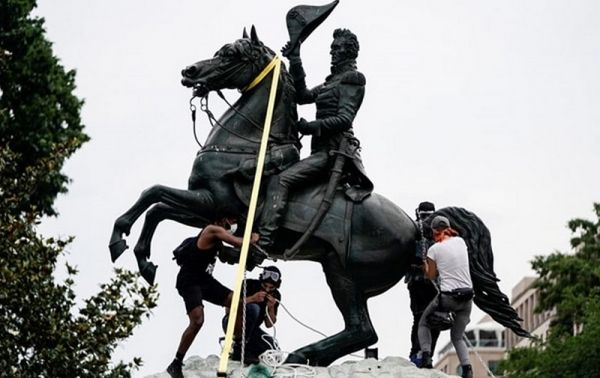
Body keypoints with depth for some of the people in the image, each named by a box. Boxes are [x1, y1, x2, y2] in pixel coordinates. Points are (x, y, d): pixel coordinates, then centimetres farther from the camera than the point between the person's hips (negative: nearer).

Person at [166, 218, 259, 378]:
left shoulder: (218, 232, 14)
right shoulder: (213, 230, -14)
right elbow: (238, 242, -17)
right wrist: (252, 239, 1)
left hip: (205, 279, 10)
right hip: (189, 280, -10)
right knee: (197, 321, -25)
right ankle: (176, 364, -19)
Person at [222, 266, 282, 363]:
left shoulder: (275, 296, 0)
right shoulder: (248, 285, -15)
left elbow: (269, 325, 2)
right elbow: (228, 309, -23)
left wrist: (271, 308, -17)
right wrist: (252, 298, -31)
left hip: (250, 328, 5)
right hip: (233, 323, -5)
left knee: (272, 348, -17)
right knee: (253, 308, -35)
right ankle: (239, 349, -27)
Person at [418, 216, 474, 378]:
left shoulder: (434, 249, -7)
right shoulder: (460, 241, 5)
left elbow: (431, 275, 6)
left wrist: (424, 264, 25)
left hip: (447, 297, -4)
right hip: (467, 295, 4)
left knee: (424, 323, 21)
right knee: (457, 337, 19)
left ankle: (426, 356, 0)